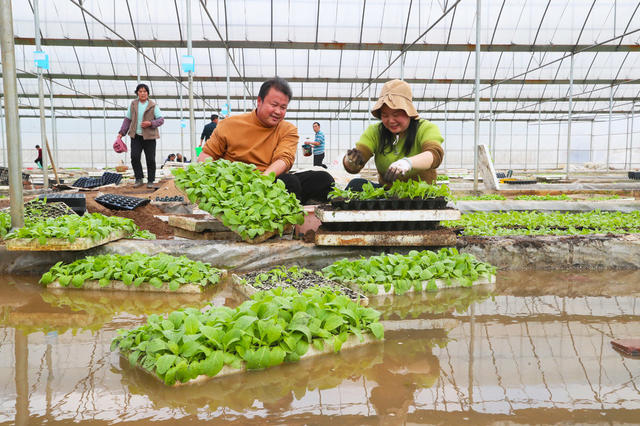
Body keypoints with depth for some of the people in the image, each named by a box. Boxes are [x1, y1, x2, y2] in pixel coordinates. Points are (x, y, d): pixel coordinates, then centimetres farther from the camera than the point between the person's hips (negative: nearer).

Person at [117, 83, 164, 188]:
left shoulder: (153, 106, 1)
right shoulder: (133, 104, 10)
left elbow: (161, 120, -1)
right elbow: (127, 119, 15)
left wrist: (151, 123, -18)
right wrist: (121, 132, 8)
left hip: (149, 136, -2)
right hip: (136, 136, 2)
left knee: (150, 159, 1)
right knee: (134, 157, -6)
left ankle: (150, 181, 13)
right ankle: (139, 179, 8)